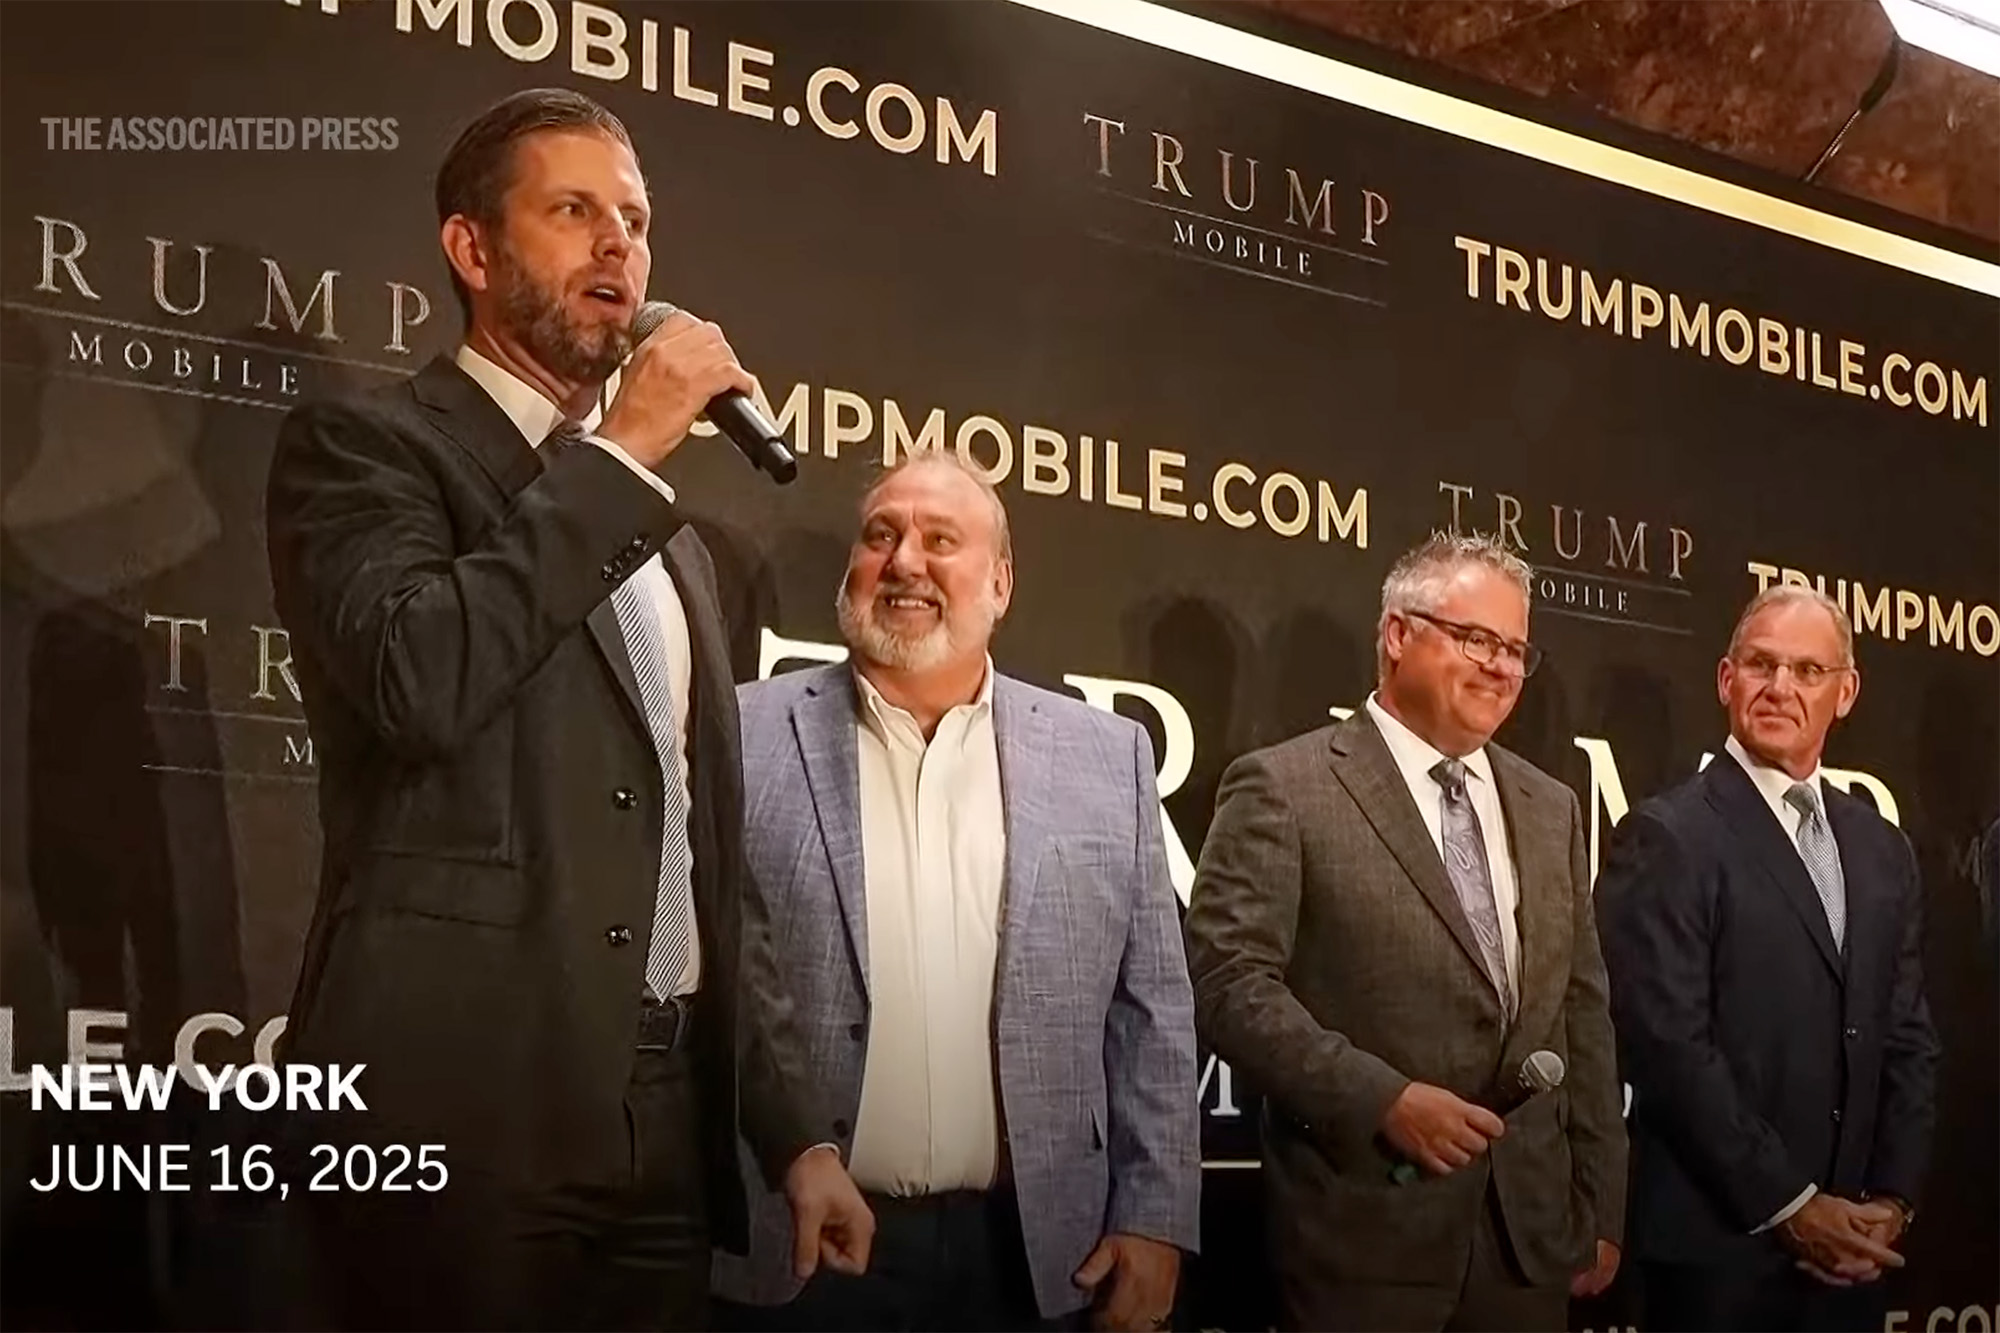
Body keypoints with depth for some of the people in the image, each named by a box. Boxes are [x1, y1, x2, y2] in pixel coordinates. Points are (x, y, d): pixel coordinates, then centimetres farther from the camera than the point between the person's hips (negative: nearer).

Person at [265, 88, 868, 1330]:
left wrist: (796, 1131, 13)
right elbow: (417, 678, -21)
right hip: (466, 1113, -6)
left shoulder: (669, 537, 22)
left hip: (670, 1122, 7)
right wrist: (622, 452, -10)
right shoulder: (364, 443, 1)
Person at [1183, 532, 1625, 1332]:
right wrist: (1381, 1098, -20)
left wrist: (1599, 1208, 12)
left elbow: (1582, 1013, 15)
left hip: (1532, 1229, 6)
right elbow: (1227, 979, -14)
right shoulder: (1284, 788, -5)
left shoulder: (1550, 809, 15)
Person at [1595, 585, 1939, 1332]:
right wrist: (1789, 1206, -15)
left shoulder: (1882, 851, 12)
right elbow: (1668, 1047, -15)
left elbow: (1909, 1040, 12)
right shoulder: (1667, 837, -8)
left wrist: (1891, 1199, -1)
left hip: (1853, 1254, 6)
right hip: (1718, 1246, -6)